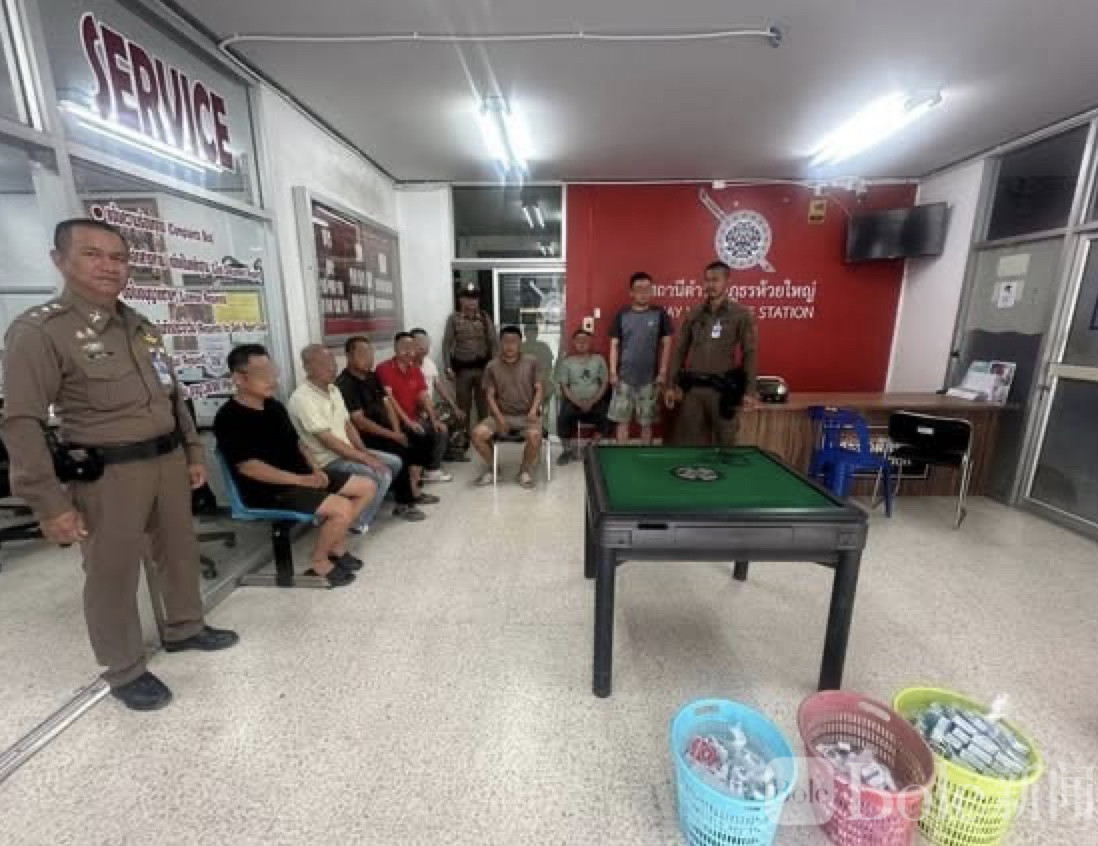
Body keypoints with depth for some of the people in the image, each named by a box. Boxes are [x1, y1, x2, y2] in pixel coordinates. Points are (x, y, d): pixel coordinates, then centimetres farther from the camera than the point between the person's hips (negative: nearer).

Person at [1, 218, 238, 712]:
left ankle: (183, 629, 41)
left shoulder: (143, 328, 10)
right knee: (112, 575, 8)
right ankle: (124, 671, 28)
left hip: (168, 459, 7)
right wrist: (49, 503, -15)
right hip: (107, 473, -6)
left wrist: (193, 452, 15)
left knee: (181, 551, 19)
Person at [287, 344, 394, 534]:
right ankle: (359, 522, -3)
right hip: (327, 461, -9)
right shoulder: (302, 398, -21)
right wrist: (364, 458, -22)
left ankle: (370, 501, 18)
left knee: (395, 462, 6)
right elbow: (328, 440, -24)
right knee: (382, 476, -22)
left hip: (347, 452, 9)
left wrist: (366, 452, -2)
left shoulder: (333, 390, 8)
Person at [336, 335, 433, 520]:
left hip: (385, 431, 9)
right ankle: (403, 504, -15)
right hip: (364, 437, -9)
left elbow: (387, 405, 10)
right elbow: (360, 422, -22)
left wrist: (397, 431, -6)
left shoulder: (372, 377, 11)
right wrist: (392, 435, -20)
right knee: (400, 450, -29)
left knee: (419, 442, -1)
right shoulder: (344, 385, -16)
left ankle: (413, 490, 10)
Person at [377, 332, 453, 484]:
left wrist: (434, 420, -5)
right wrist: (407, 421, -22)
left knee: (441, 431, -1)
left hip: (415, 418, 8)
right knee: (420, 434, -28)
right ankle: (415, 472, -10)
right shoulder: (384, 368, -11)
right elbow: (389, 399, -18)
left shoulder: (416, 371, 11)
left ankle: (432, 469, 9)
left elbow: (425, 397, 7)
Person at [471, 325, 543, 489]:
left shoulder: (531, 362, 3)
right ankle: (492, 467, 6)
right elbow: (490, 396, 2)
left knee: (534, 435, -34)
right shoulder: (492, 366, 4)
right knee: (477, 434, -22)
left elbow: (538, 389, 3)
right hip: (502, 415, 2)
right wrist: (499, 417, -13)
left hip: (526, 415, -2)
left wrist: (534, 410, -15)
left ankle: (525, 470, -4)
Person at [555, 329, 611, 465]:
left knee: (607, 417, -27)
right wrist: (578, 403, -14)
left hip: (595, 400, 1)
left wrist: (592, 402, -10)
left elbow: (605, 384, 3)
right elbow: (564, 387, -1)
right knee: (563, 418, -29)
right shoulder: (566, 362, 3)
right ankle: (569, 449, -6)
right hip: (573, 401, -1)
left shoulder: (599, 359, 6)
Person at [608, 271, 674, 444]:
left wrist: (663, 372, -3)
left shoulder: (660, 314, 2)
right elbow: (614, 345, 5)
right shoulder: (622, 315, 4)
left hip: (650, 378, 0)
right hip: (624, 377, 1)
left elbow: (666, 344, 3)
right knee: (622, 420, 4)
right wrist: (613, 372, -2)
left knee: (647, 422, 7)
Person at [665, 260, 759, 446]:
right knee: (688, 440, 8)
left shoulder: (741, 314, -1)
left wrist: (750, 390, -9)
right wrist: (671, 385, 6)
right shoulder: (694, 314, 8)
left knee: (724, 441, 7)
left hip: (723, 389, -3)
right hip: (692, 388, 3)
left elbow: (750, 353, -3)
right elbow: (680, 350, 10)